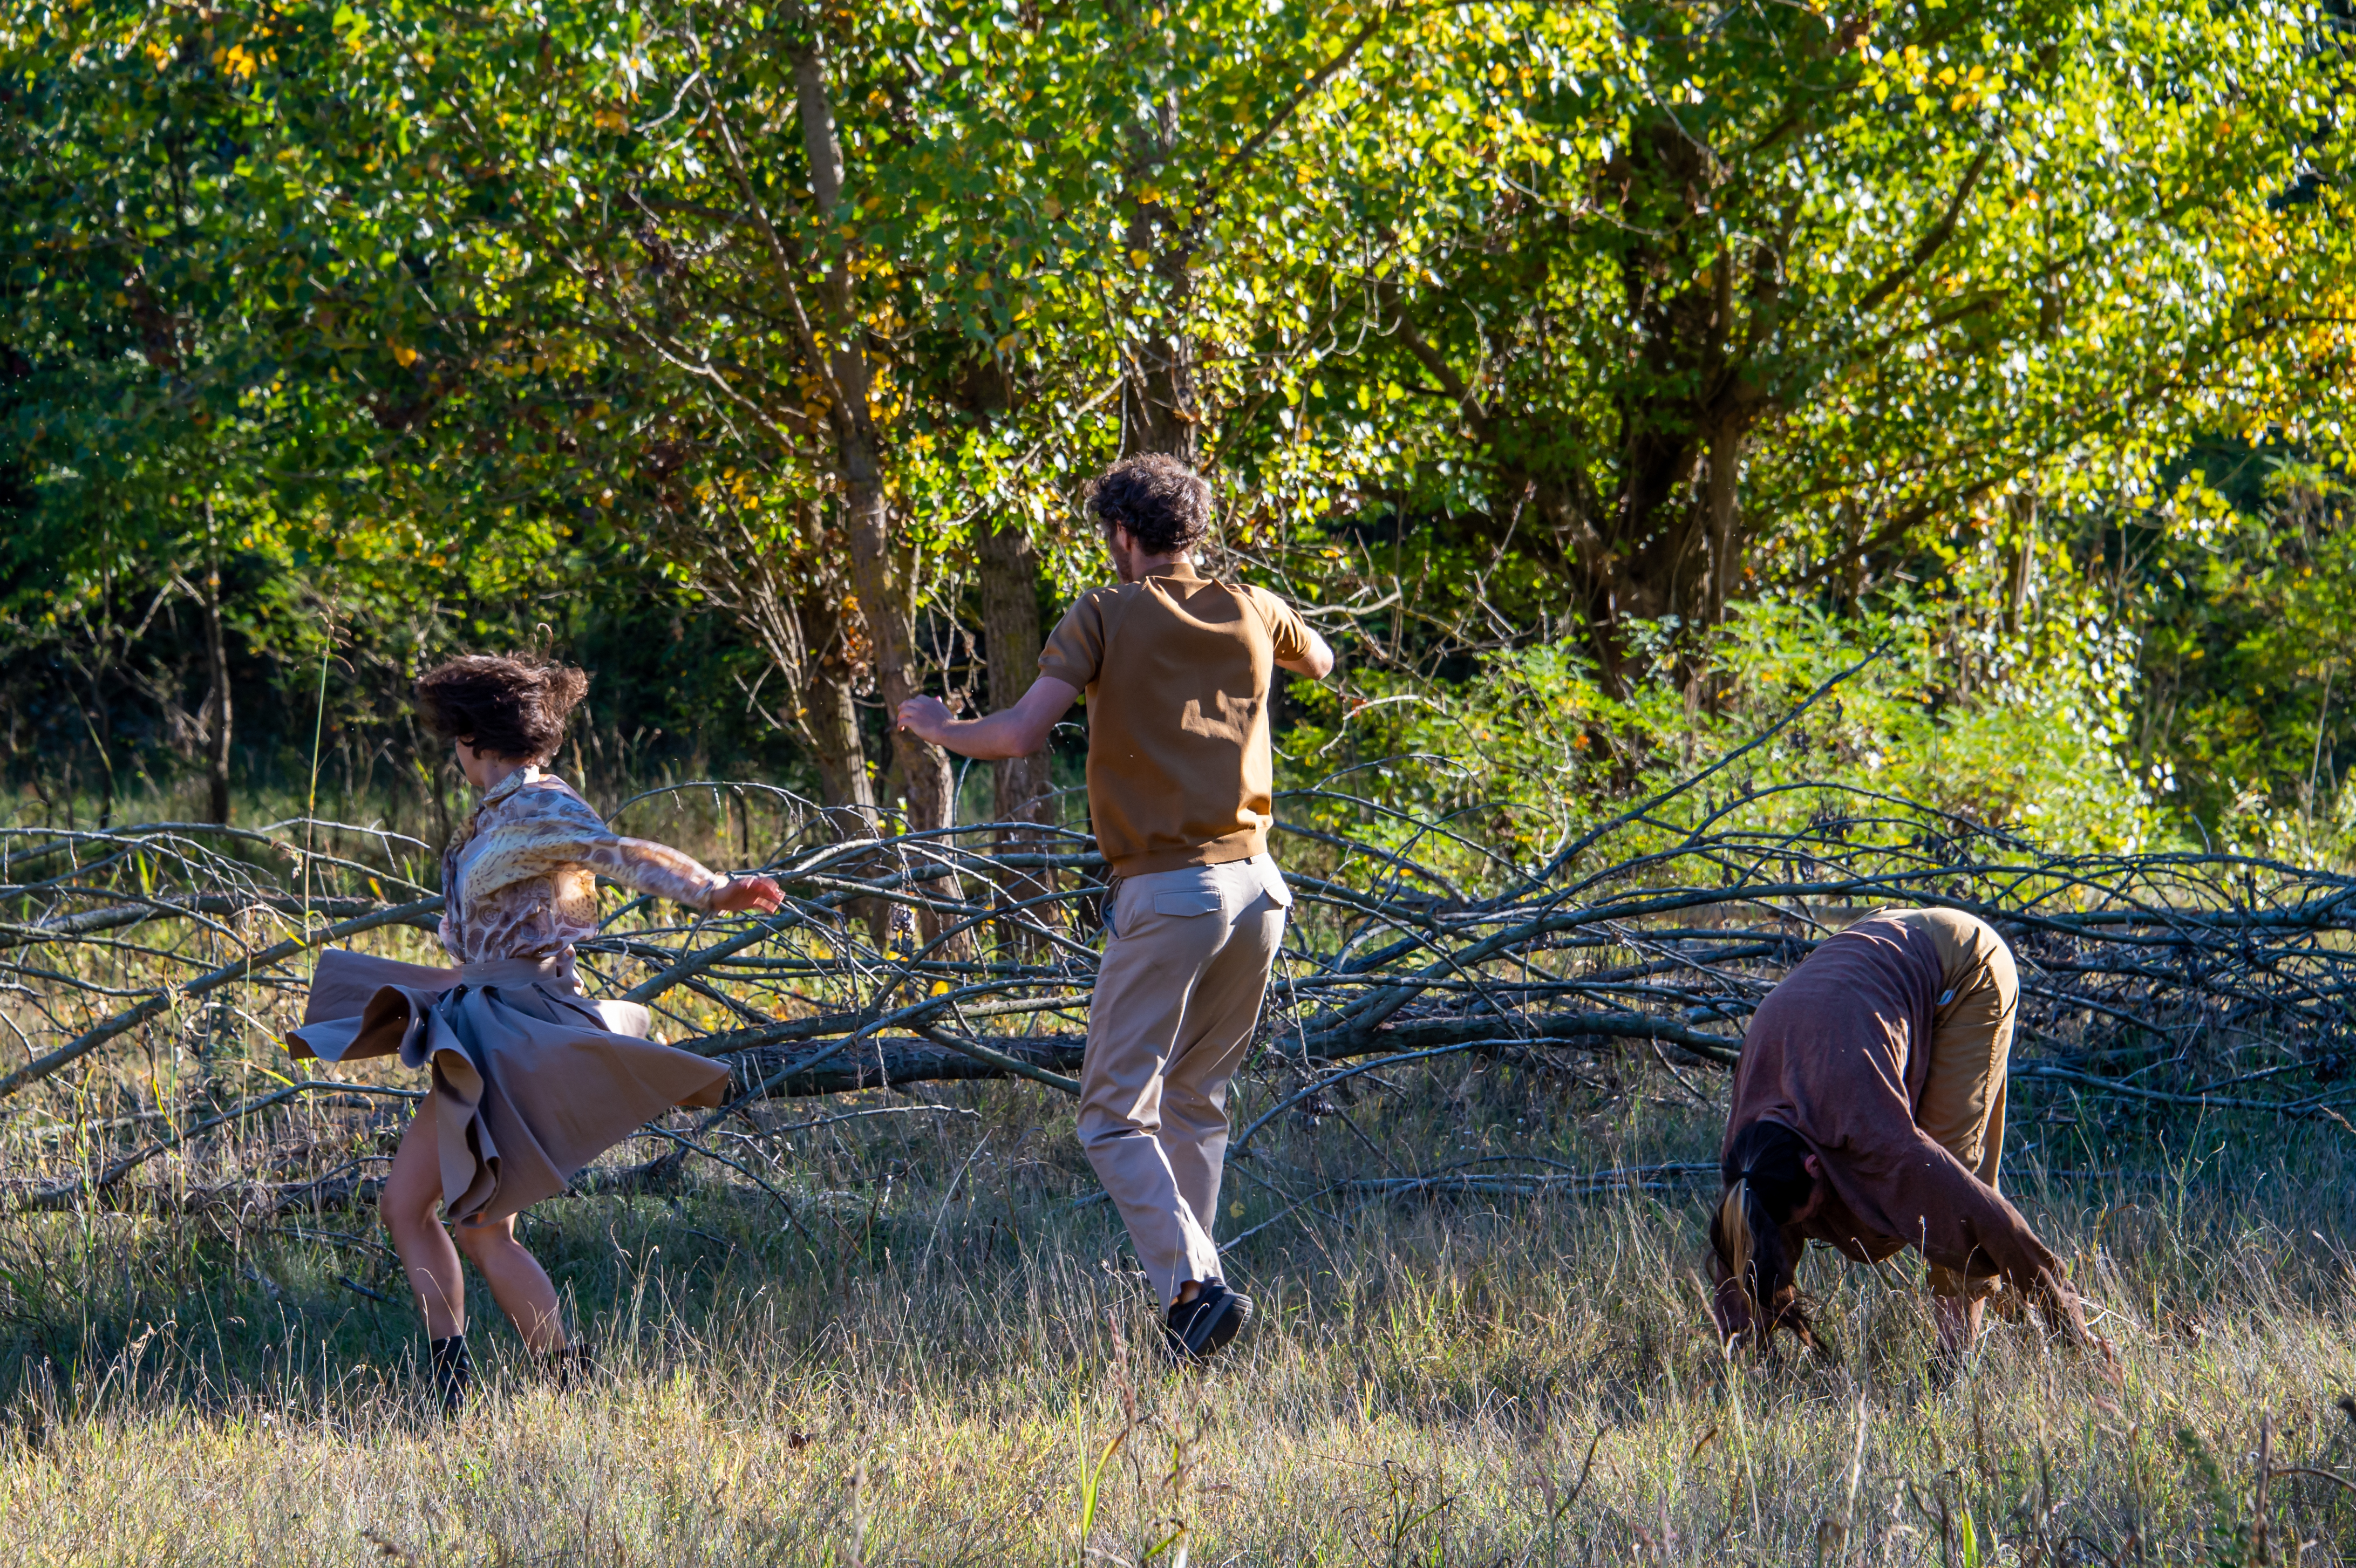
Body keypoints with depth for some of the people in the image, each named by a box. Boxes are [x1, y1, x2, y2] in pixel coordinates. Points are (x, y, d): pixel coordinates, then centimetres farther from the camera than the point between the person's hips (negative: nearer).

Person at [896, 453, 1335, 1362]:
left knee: (1117, 1118, -4)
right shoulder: (1252, 612, 10)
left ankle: (1194, 1287, -21)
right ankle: (1189, 1286, 18)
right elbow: (1320, 664, 33)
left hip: (1167, 893, -5)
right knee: (1197, 1102, 20)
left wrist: (938, 728, 6)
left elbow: (1024, 733, -13)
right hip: (1256, 885, 5)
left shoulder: (1106, 616, -4)